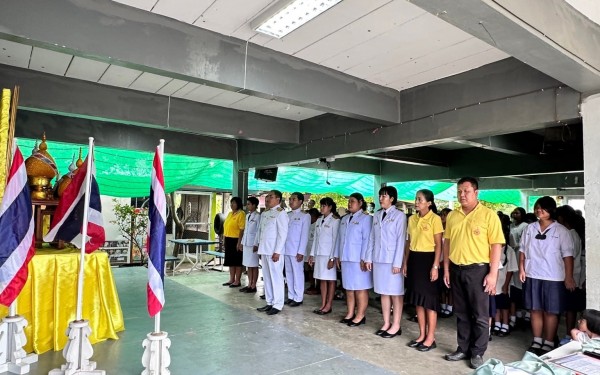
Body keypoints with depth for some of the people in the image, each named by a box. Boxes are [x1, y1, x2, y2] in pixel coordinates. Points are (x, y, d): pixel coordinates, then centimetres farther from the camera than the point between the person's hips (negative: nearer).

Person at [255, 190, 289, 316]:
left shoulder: (281, 213, -10)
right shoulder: (264, 214, 14)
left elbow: (283, 234, -14)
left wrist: (277, 251, -18)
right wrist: (257, 244, 16)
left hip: (274, 251, -8)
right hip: (264, 250, 8)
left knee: (276, 277, -1)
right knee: (266, 278, 13)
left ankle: (277, 305, 8)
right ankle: (269, 302, 23)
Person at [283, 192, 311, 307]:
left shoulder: (305, 216, -4)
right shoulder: (287, 215, 11)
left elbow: (305, 235, -9)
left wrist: (301, 252, -13)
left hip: (296, 250, -6)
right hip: (286, 249, 6)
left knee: (298, 274, 2)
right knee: (288, 274, 11)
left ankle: (298, 298, 11)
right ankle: (291, 296, 21)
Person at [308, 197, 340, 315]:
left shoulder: (335, 220, -7)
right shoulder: (319, 220, 12)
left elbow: (335, 240, -11)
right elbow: (315, 238, 14)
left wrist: (332, 258, -15)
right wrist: (312, 255, 10)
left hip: (329, 254, -6)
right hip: (319, 254, 6)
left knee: (330, 280, 2)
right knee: (322, 280, 9)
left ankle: (328, 306, 8)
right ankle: (323, 305, 15)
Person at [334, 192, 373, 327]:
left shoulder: (366, 218, -7)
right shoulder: (344, 219, 16)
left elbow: (367, 239, -13)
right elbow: (340, 238, 17)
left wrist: (364, 258, -17)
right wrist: (337, 255, 13)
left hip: (358, 259, -7)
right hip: (345, 258, 7)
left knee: (360, 288, -1)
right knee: (348, 287, 12)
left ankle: (360, 316, 7)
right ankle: (350, 313, 20)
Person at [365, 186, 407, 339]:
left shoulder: (399, 215, -5)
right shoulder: (377, 215, 11)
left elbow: (401, 240, -9)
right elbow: (372, 238, 12)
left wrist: (397, 263, -13)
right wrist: (369, 258, 8)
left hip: (392, 260, -5)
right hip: (378, 259, 5)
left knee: (395, 293, 2)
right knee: (383, 292, 10)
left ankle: (396, 325, 11)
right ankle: (386, 323, 19)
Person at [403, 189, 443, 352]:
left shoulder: (435, 219, -9)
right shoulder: (412, 219, 10)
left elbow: (438, 245, -10)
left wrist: (435, 266, -16)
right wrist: (405, 262, 11)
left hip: (428, 259, -6)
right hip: (414, 259, 6)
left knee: (429, 299, 2)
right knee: (418, 299, 12)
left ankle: (431, 338, 13)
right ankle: (422, 335, 23)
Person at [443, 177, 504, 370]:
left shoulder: (489, 215, -8)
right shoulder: (452, 216, 7)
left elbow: (496, 245, -9)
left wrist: (493, 274, -14)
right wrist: (446, 269, 8)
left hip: (478, 269, -4)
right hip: (456, 270, 5)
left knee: (480, 315, 7)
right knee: (461, 313, 14)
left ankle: (477, 353, 21)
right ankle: (463, 349, 27)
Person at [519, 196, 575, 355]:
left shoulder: (561, 231, -4)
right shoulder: (530, 229, 7)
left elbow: (567, 255, -5)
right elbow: (523, 250, 11)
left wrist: (569, 277, -9)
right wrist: (521, 268, 2)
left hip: (553, 278, -3)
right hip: (532, 276, 3)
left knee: (550, 312, 5)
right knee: (535, 310, 11)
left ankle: (549, 343, 16)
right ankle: (537, 341, 22)